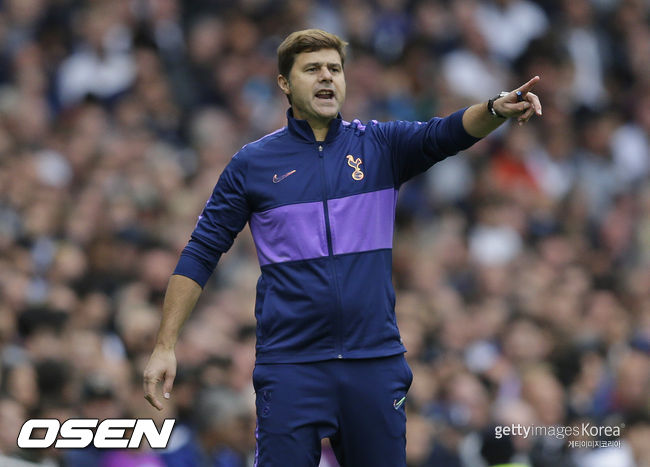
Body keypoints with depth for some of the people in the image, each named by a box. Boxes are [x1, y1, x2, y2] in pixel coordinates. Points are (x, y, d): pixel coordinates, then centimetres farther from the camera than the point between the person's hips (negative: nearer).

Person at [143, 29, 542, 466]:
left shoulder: (380, 146, 7)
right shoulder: (252, 164, 4)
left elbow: (447, 133, -11)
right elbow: (201, 254, 6)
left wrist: (497, 110, -33)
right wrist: (165, 345, -1)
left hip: (375, 361, 2)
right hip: (291, 366, -2)